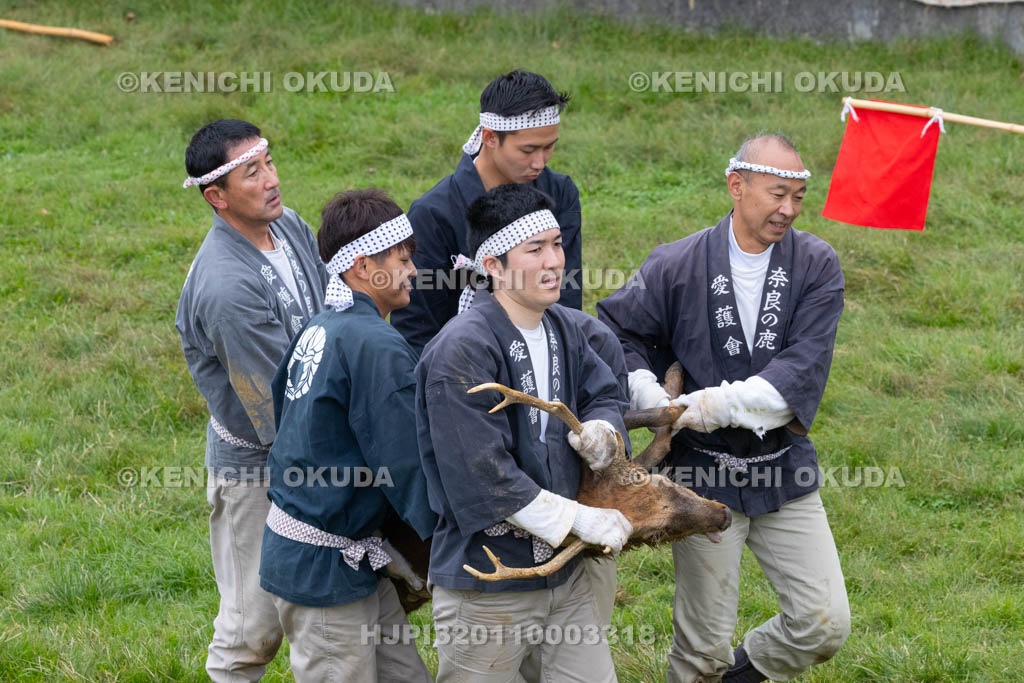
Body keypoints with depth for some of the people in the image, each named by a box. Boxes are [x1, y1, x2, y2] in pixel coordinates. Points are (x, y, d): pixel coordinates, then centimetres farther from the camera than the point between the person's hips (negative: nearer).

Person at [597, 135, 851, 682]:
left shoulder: (816, 266, -4)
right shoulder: (677, 265, -5)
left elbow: (803, 370, -14)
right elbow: (616, 331, 6)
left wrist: (722, 404, -24)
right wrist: (646, 393, -12)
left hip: (784, 471, 2)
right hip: (706, 473, -1)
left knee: (826, 624, -1)